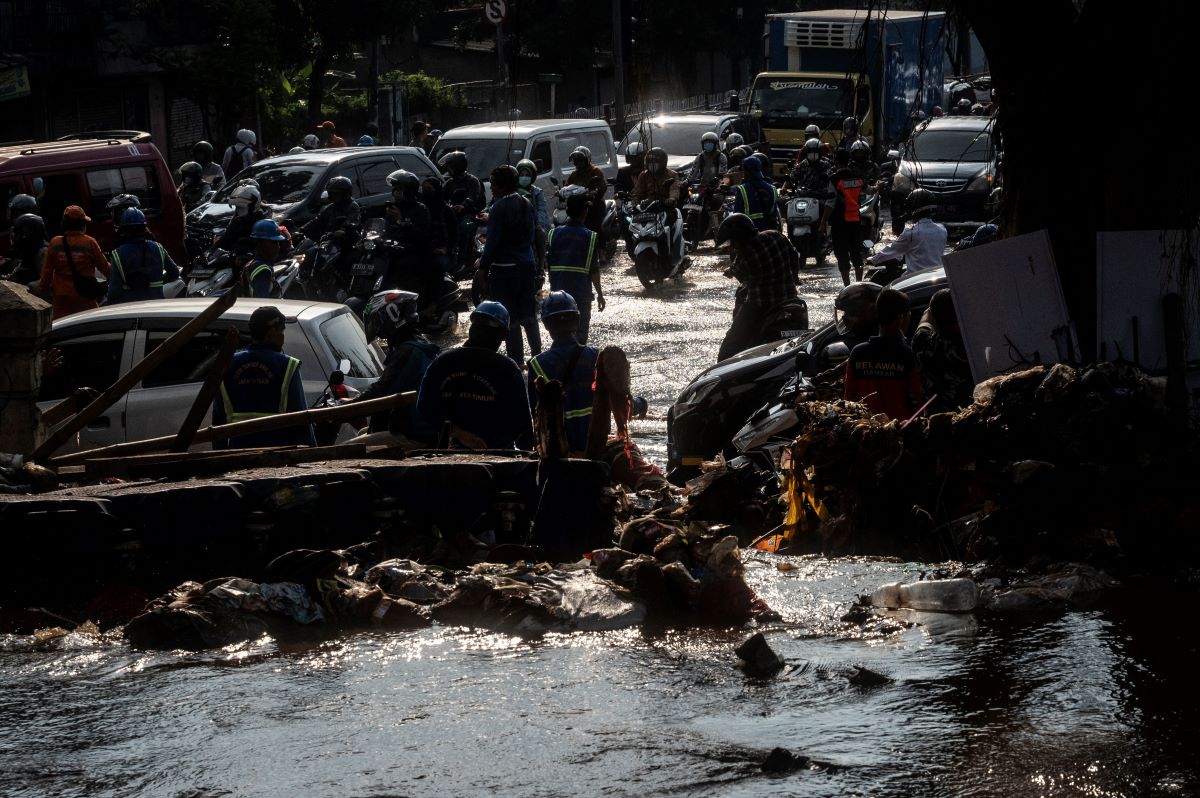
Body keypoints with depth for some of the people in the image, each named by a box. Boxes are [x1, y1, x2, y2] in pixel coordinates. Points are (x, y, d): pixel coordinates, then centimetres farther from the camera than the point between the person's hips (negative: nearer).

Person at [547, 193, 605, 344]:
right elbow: (594, 269, -7)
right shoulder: (590, 237, -7)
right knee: (580, 333, 3)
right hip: (581, 292, -3)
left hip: (558, 290, 3)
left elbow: (547, 262, 5)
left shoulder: (554, 233, 2)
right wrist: (600, 293, 2)